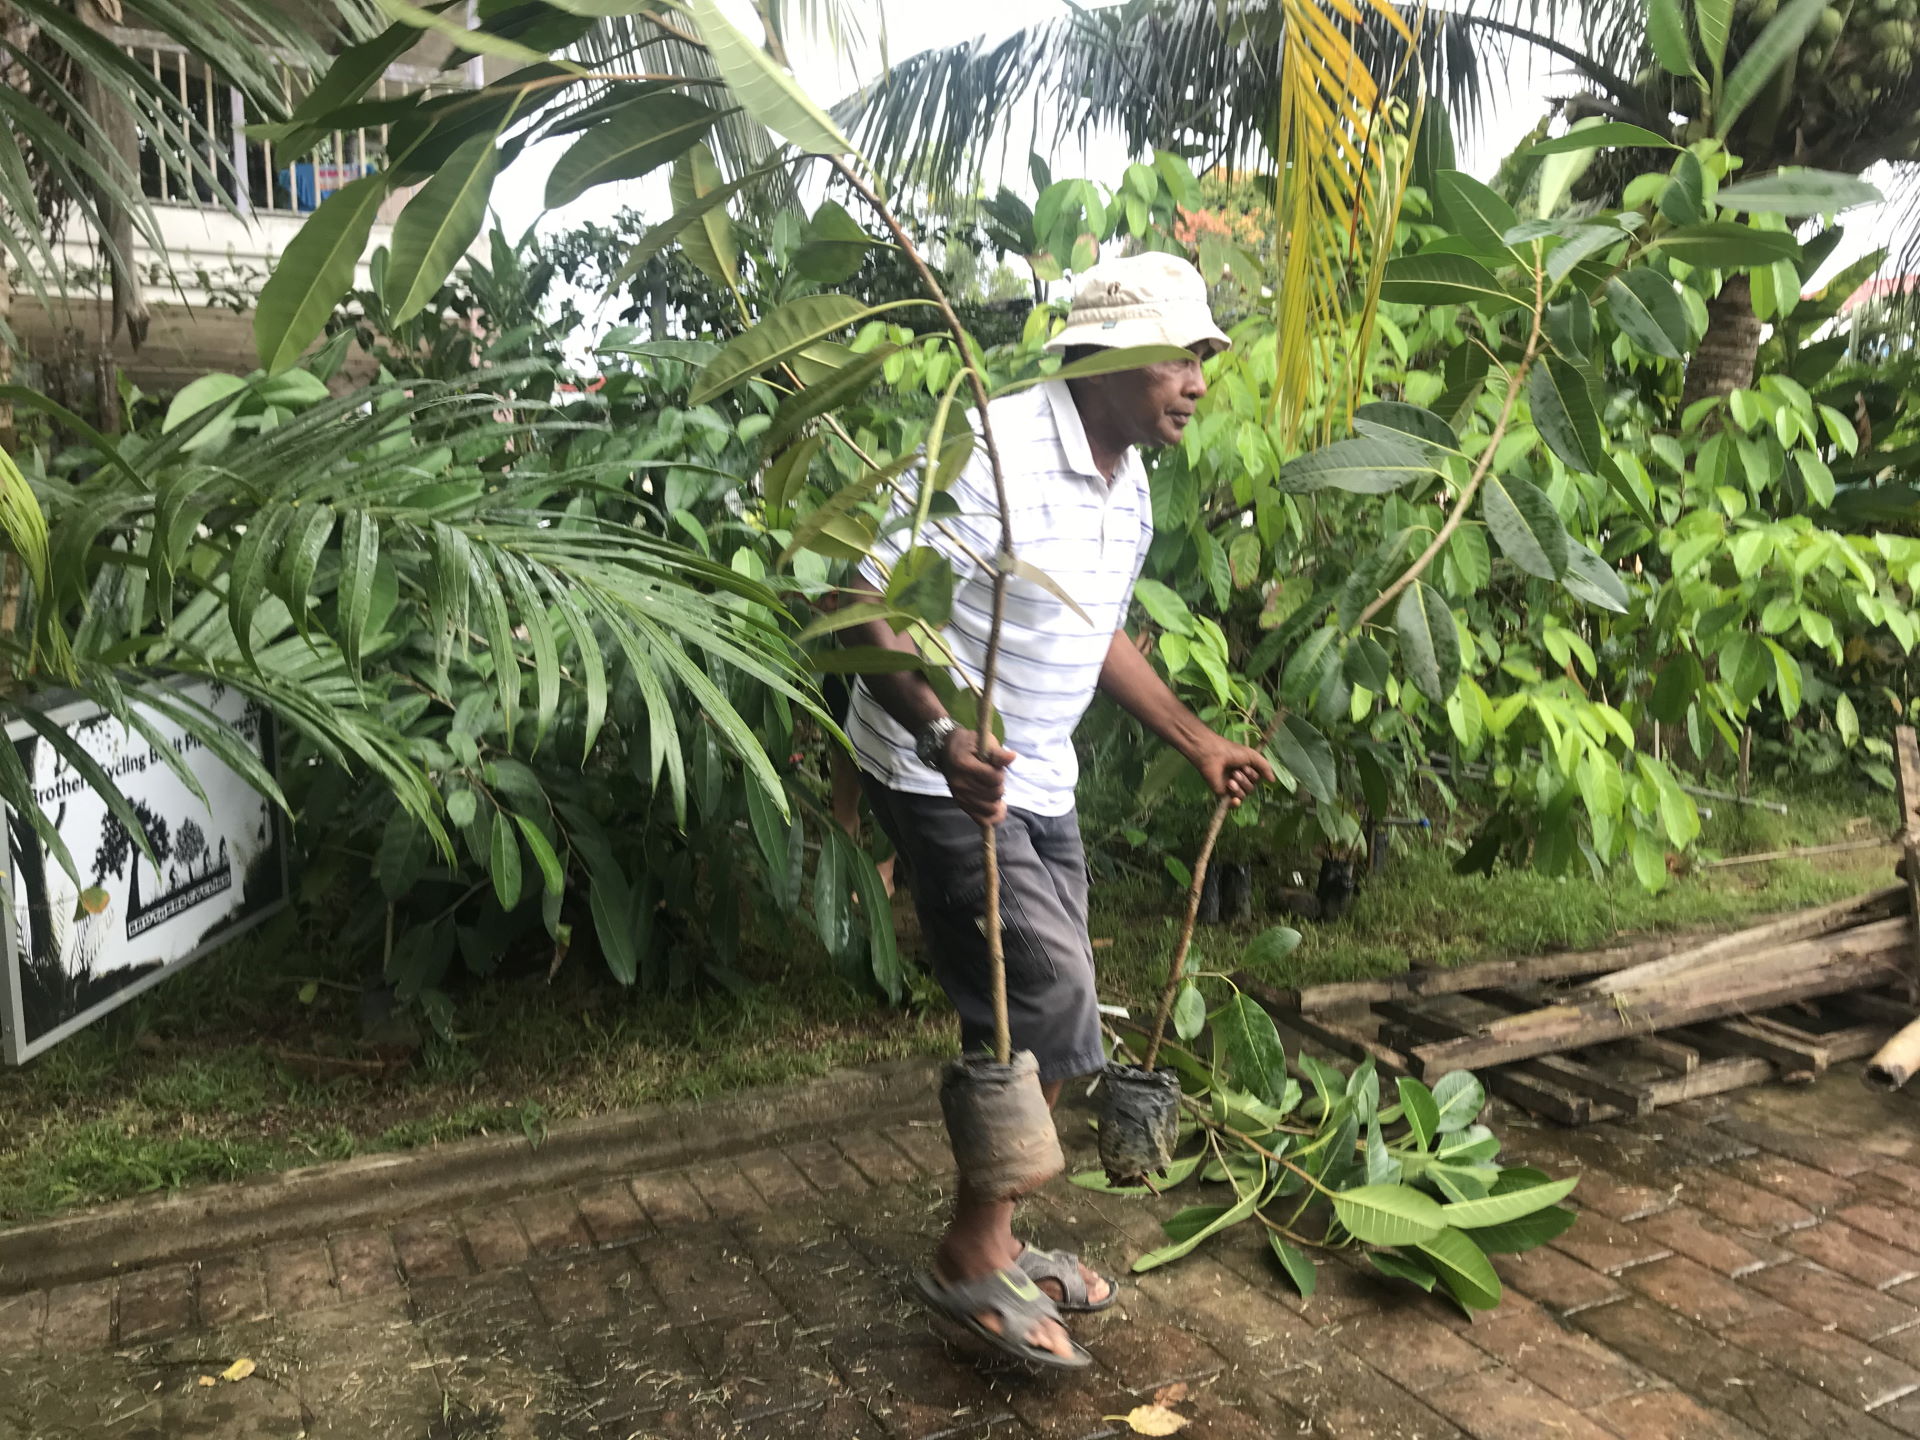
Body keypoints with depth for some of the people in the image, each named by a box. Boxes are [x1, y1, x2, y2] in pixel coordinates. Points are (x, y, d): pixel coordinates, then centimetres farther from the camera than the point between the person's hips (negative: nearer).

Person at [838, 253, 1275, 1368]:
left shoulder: (1130, 487, 8)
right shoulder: (994, 453, -21)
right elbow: (870, 607, -23)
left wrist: (1199, 742, 22)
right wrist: (944, 740, -37)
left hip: (1041, 779, 9)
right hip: (942, 775, -9)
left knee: (1048, 1015, 12)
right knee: (1048, 1006, -10)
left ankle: (992, 1241, 30)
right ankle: (974, 1261, 10)